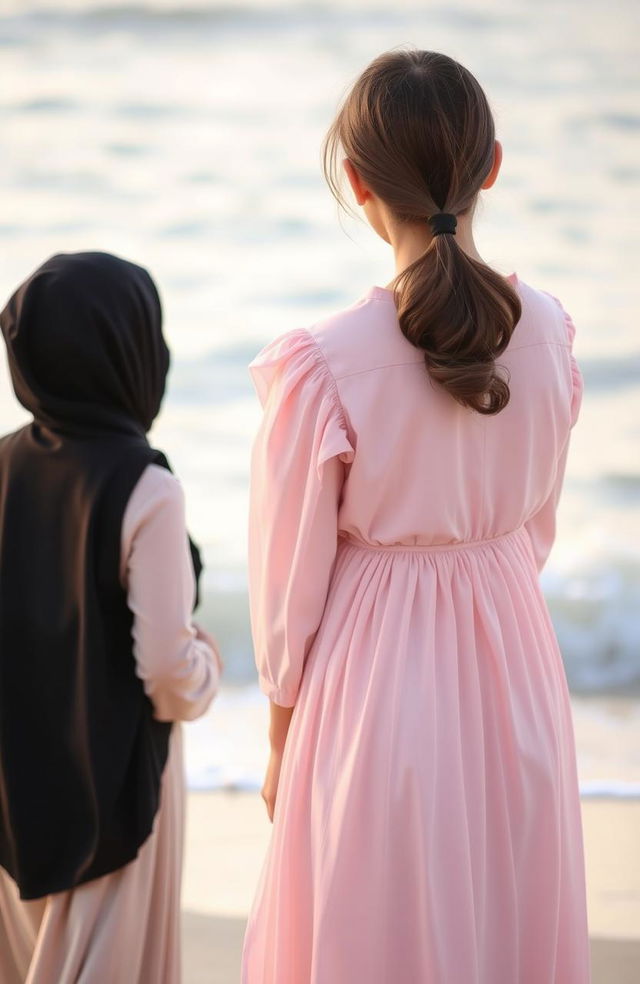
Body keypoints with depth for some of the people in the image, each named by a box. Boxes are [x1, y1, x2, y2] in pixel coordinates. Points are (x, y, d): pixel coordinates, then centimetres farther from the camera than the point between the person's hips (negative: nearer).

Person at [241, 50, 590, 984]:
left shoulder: (322, 367, -22)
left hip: (376, 674, -4)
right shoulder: (548, 330, -8)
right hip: (516, 670, 4)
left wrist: (281, 737, 3)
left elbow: (292, 576, -11)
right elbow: (536, 522, 5)